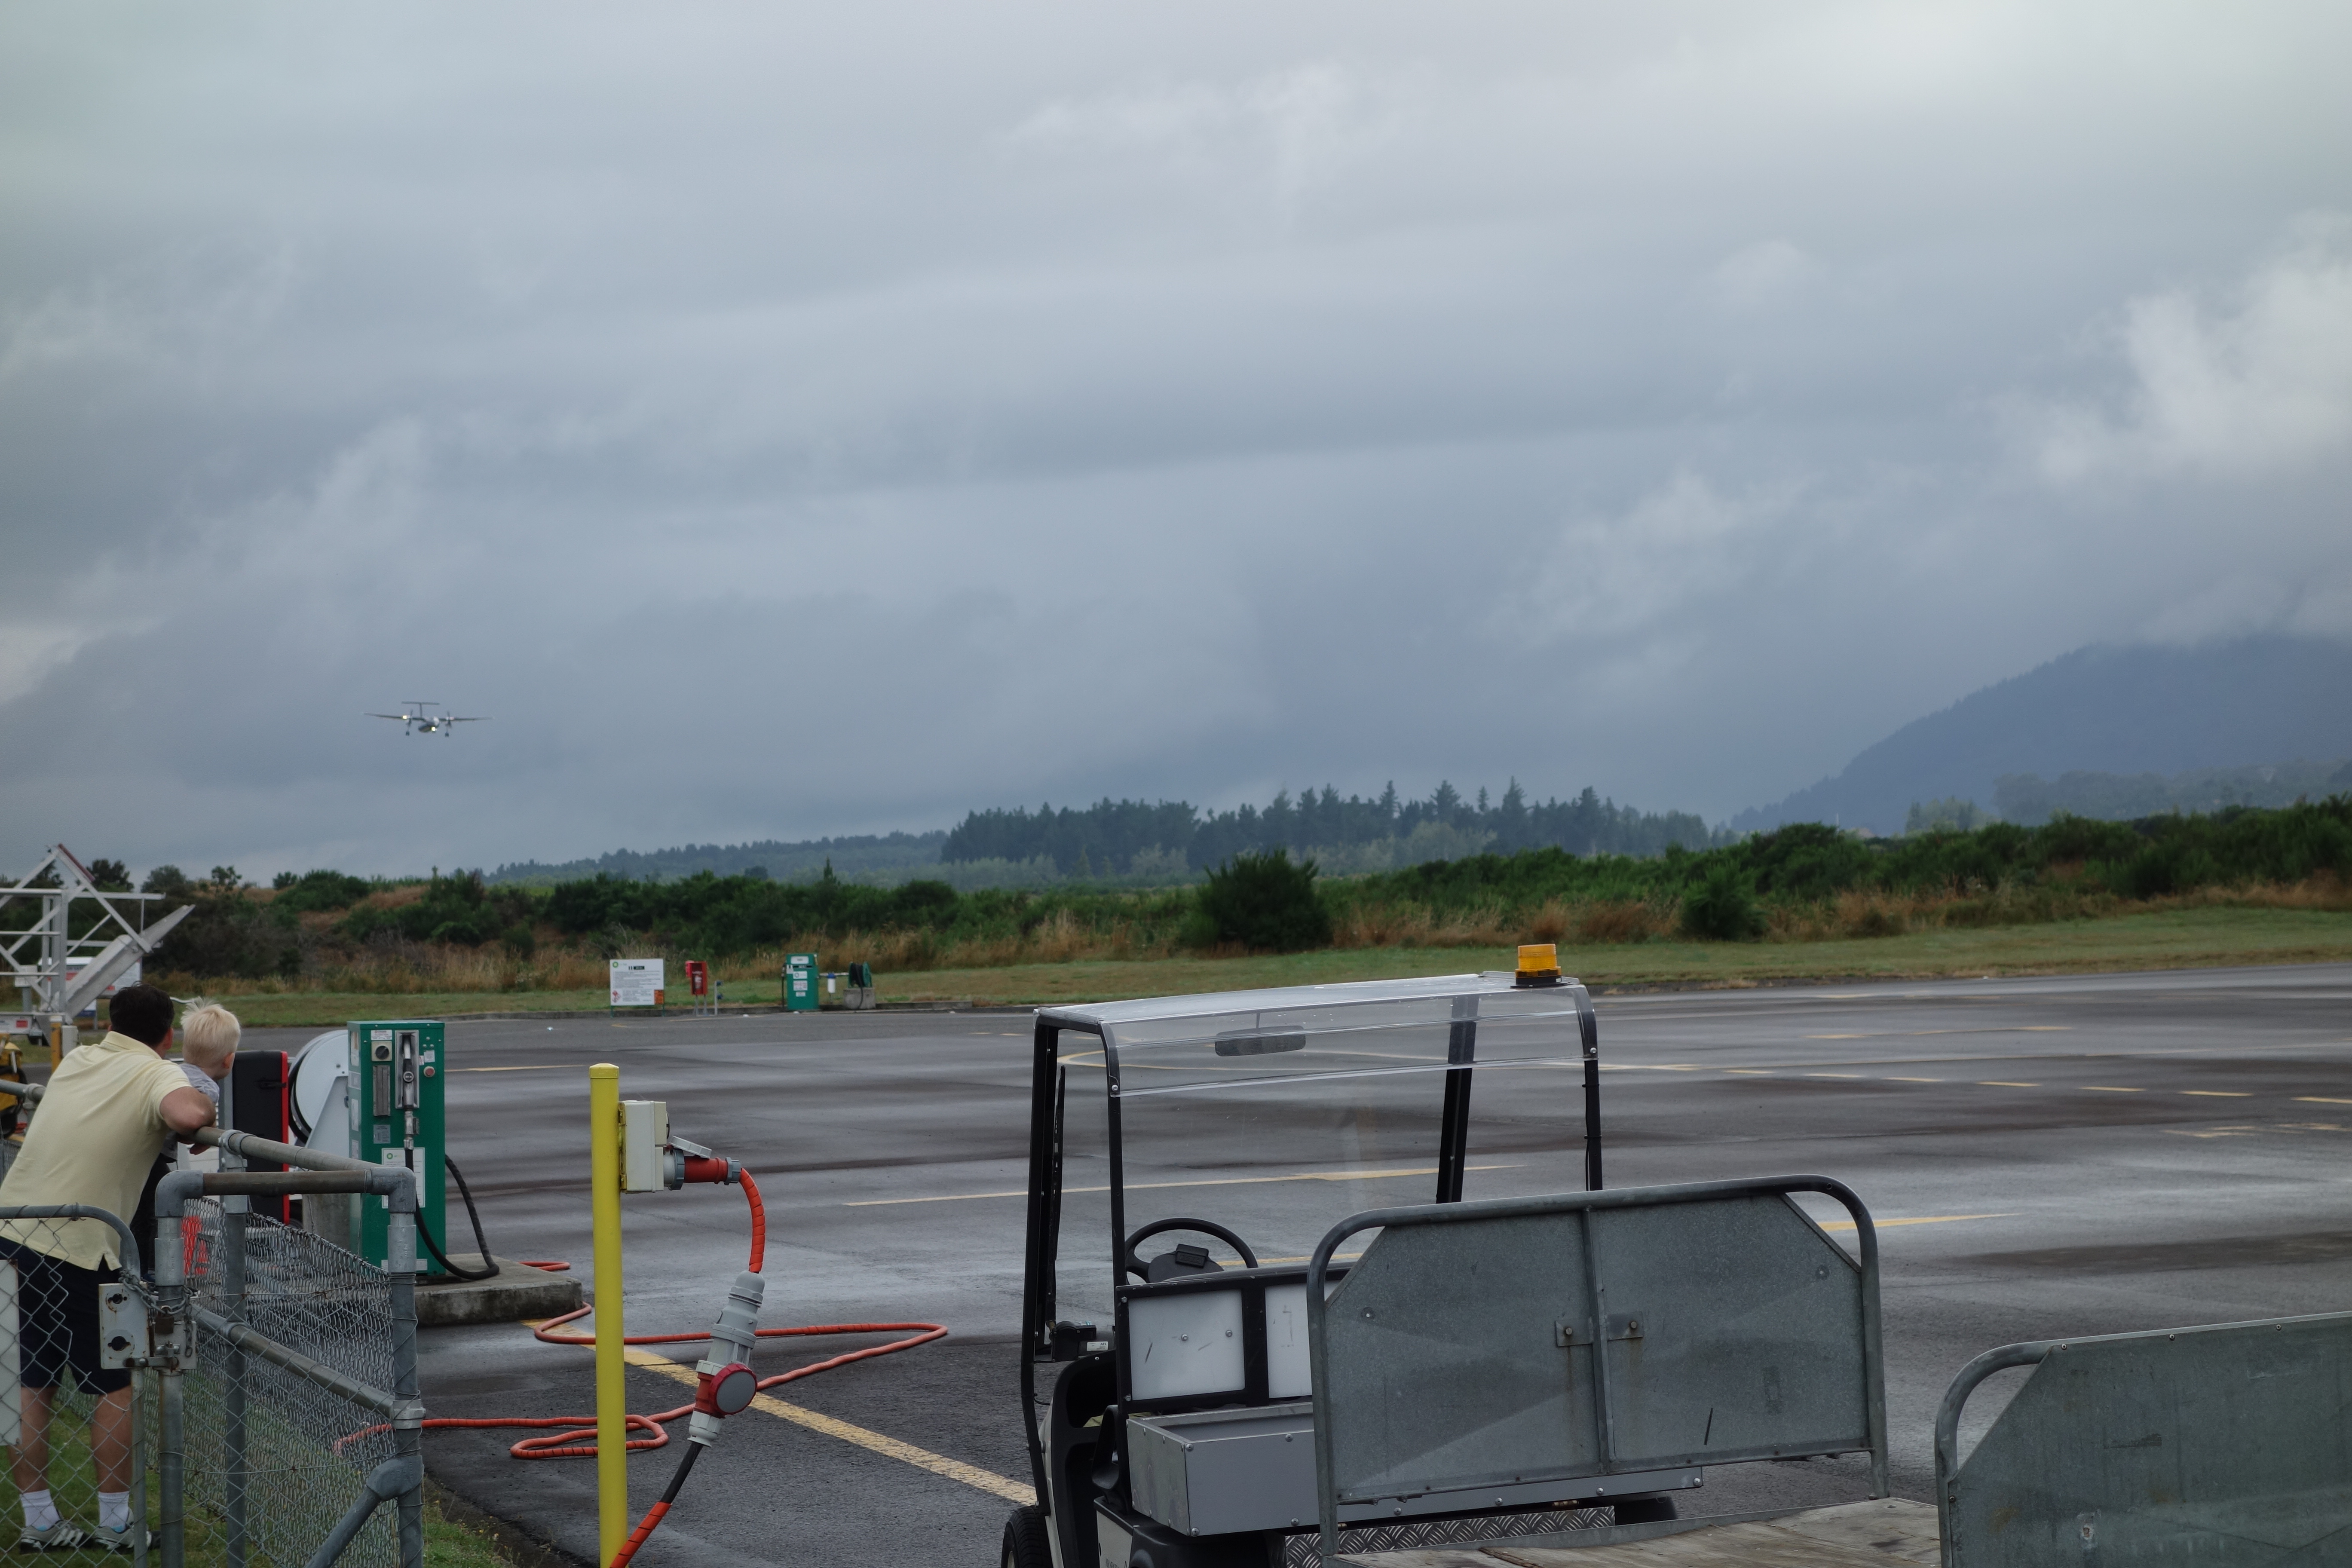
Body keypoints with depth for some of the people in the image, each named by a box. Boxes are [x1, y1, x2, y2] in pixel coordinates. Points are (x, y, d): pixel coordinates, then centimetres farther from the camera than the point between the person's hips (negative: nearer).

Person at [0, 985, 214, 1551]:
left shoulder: (77, 1059, 14)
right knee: (116, 1386, 9)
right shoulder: (161, 1075, -6)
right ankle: (115, 1523, 12)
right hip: (77, 1248, -6)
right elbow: (185, 1115, -29)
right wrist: (205, 1106, -7)